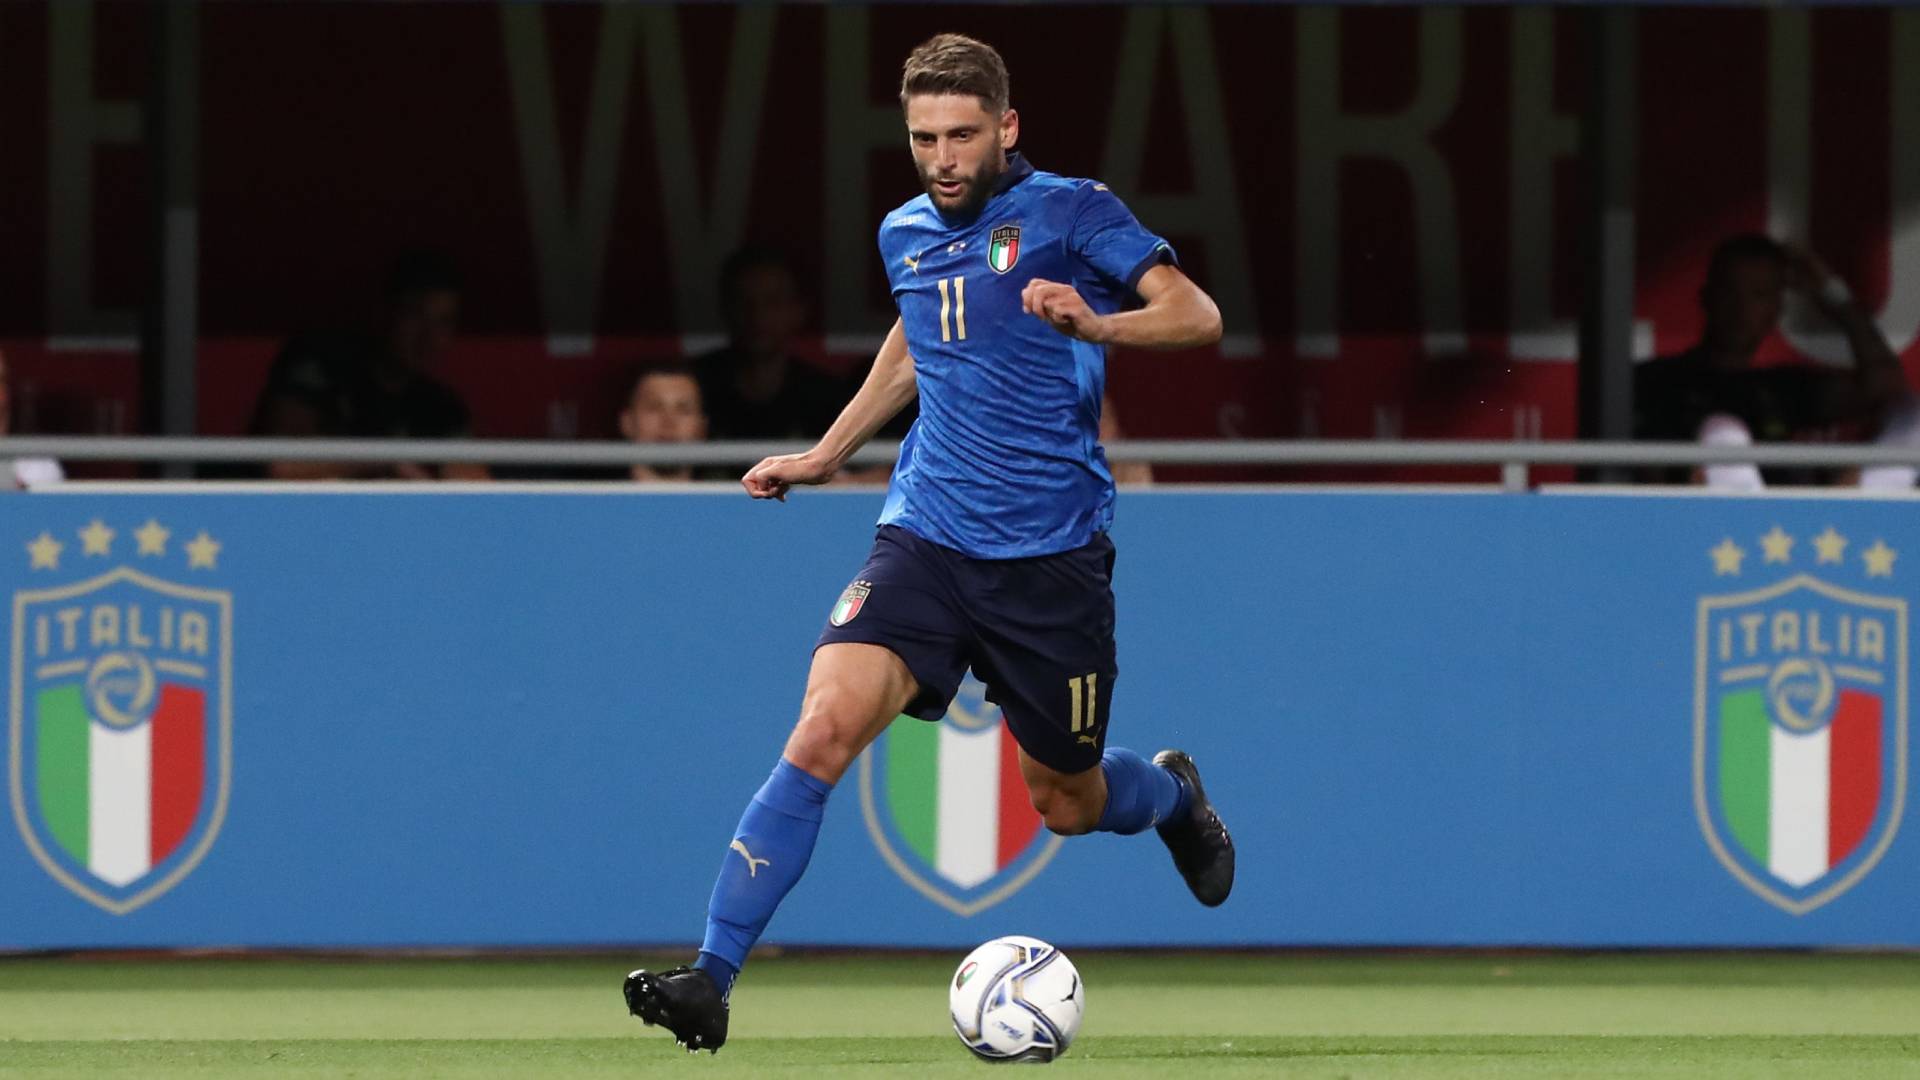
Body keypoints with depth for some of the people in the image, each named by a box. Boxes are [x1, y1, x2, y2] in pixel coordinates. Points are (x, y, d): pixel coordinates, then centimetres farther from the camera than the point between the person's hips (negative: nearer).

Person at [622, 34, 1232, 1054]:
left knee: (1065, 804, 11)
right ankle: (712, 977, -23)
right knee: (824, 727, -20)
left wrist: (1094, 323, -30)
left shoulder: (1067, 213, -6)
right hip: (924, 537, 3)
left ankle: (1173, 793, 49)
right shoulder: (906, 234, 10)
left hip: (1050, 554, -3)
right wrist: (826, 454, 33)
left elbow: (1196, 316, -12)